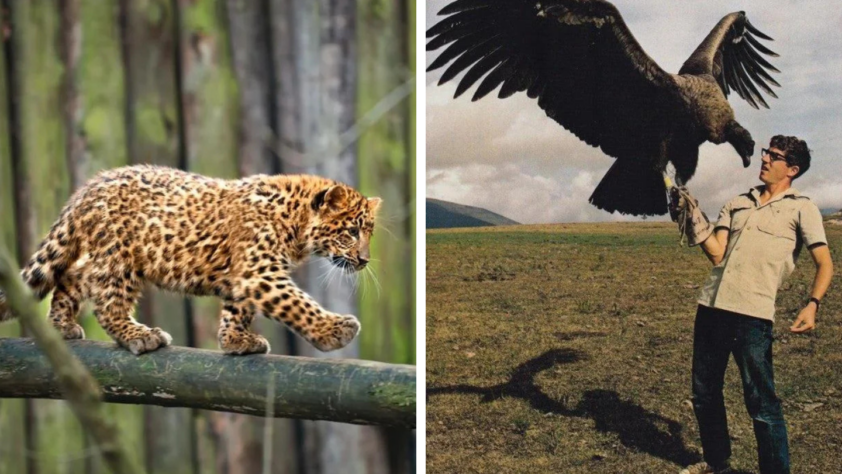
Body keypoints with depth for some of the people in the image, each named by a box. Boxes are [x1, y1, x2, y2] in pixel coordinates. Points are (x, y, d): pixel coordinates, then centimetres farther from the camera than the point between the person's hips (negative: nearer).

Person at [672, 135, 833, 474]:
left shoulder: (801, 208, 5)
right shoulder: (737, 204, 18)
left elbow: (824, 264, -1)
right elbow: (717, 254, 7)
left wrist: (812, 303, -18)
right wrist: (694, 220, -6)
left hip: (753, 314, -5)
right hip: (711, 306, 6)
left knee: (761, 402, -5)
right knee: (704, 393, 14)